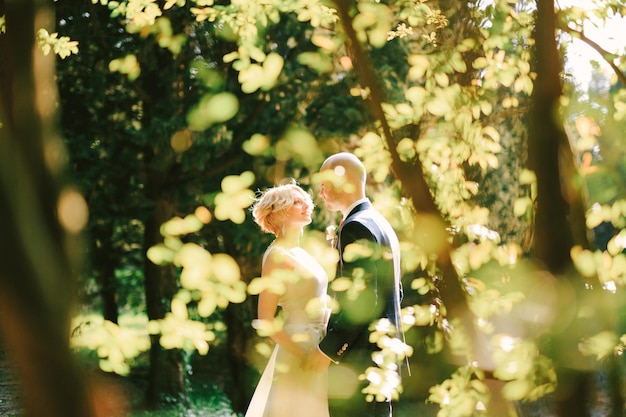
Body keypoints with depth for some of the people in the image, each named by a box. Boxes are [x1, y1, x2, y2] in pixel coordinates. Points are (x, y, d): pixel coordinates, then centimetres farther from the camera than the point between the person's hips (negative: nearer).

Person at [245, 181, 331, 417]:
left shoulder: (300, 253, 15)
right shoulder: (278, 255, -11)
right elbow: (265, 319, -15)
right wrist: (304, 355, -19)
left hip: (314, 351, 8)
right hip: (298, 353, -8)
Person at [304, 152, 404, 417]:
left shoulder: (356, 227, -14)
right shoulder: (381, 224, 18)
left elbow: (363, 300, -22)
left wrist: (327, 349, -17)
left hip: (357, 357, -10)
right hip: (384, 352, 10)